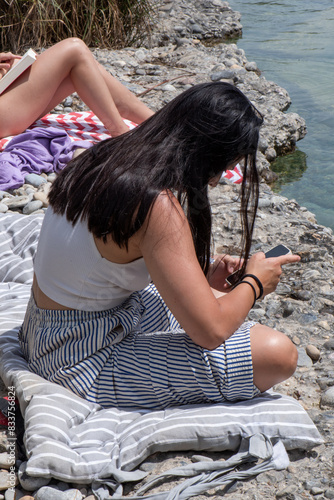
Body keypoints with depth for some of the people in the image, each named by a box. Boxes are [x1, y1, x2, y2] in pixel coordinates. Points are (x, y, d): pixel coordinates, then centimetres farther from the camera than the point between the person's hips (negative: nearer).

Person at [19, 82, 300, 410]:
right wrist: (254, 282, -4)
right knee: (278, 354, -14)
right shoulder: (158, 205, -27)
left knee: (219, 301, 24)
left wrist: (201, 279, 8)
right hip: (83, 363, -10)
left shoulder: (106, 158, 0)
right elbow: (210, 331, -24)